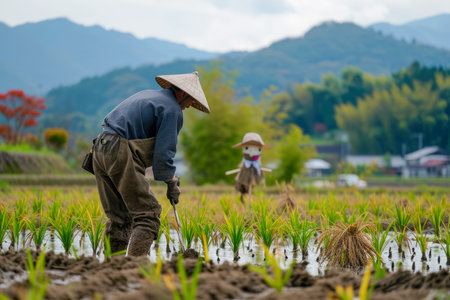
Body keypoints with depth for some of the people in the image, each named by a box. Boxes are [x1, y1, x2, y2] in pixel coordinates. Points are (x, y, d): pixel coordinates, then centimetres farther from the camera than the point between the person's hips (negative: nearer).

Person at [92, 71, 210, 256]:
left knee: (119, 216, 14)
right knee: (148, 214, -6)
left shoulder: (147, 96, 26)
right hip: (121, 155, -9)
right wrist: (171, 183, 4)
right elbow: (164, 151, -8)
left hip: (100, 149, 9)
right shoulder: (172, 109, -3)